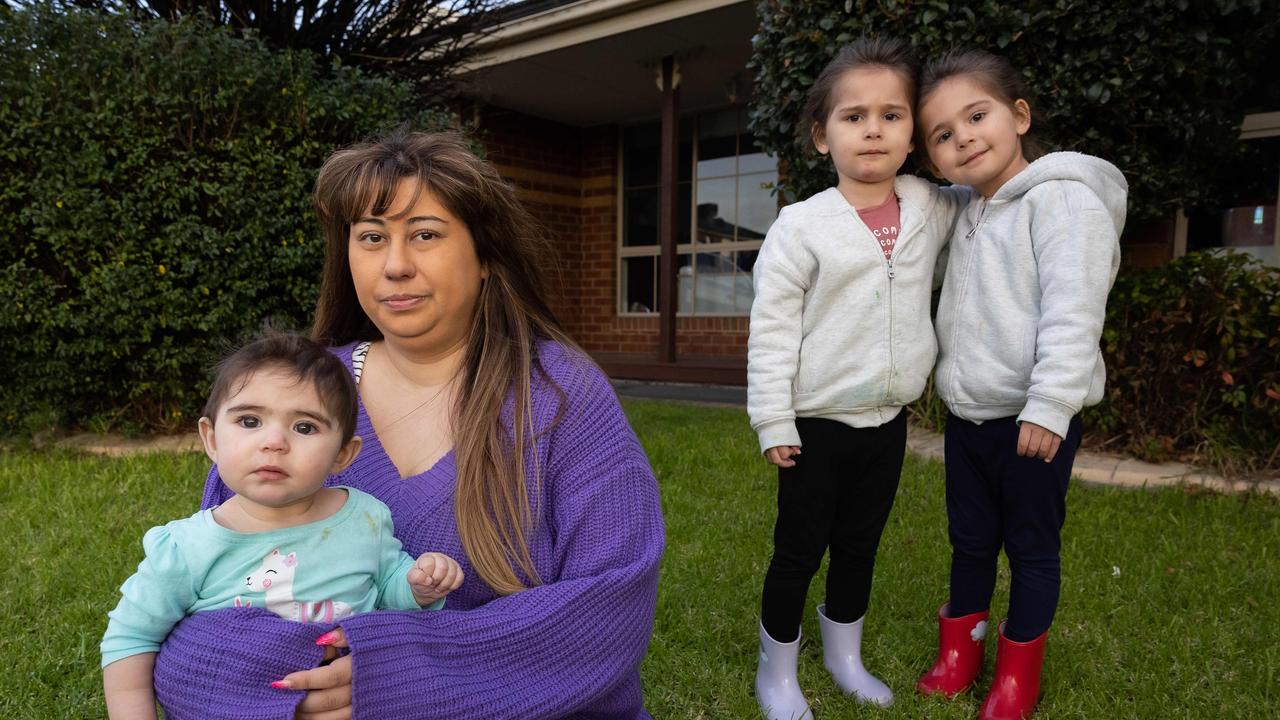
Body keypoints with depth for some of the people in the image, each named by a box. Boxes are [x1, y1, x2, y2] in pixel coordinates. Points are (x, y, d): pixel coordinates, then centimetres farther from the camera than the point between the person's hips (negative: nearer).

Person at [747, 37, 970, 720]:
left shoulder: (930, 209, 1)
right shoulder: (801, 225, -13)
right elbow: (771, 329, -12)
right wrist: (774, 421, -13)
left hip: (887, 421, 5)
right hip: (817, 426, -4)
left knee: (860, 546, 20)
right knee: (798, 551, 8)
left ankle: (843, 654, 41)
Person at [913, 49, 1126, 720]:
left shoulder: (1064, 199, -12)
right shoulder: (969, 217, 12)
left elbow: (1072, 313, -21)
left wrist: (1049, 406, -26)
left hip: (1034, 419, -7)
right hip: (968, 415, 7)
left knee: (1032, 546, 9)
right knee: (969, 540, 17)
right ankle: (959, 650, 34)